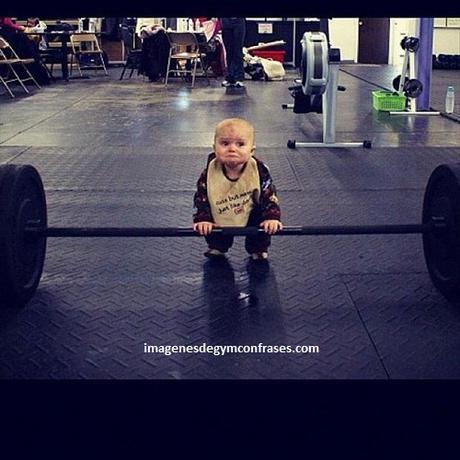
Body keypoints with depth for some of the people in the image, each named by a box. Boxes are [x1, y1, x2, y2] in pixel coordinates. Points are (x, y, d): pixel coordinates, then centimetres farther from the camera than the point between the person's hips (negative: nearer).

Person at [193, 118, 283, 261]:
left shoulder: (259, 170, -29)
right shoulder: (210, 172, -27)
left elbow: (269, 196, -19)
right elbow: (201, 197, -16)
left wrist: (272, 217, -30)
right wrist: (203, 219, -26)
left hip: (252, 213, 0)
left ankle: (258, 250, 19)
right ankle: (217, 247, 36)